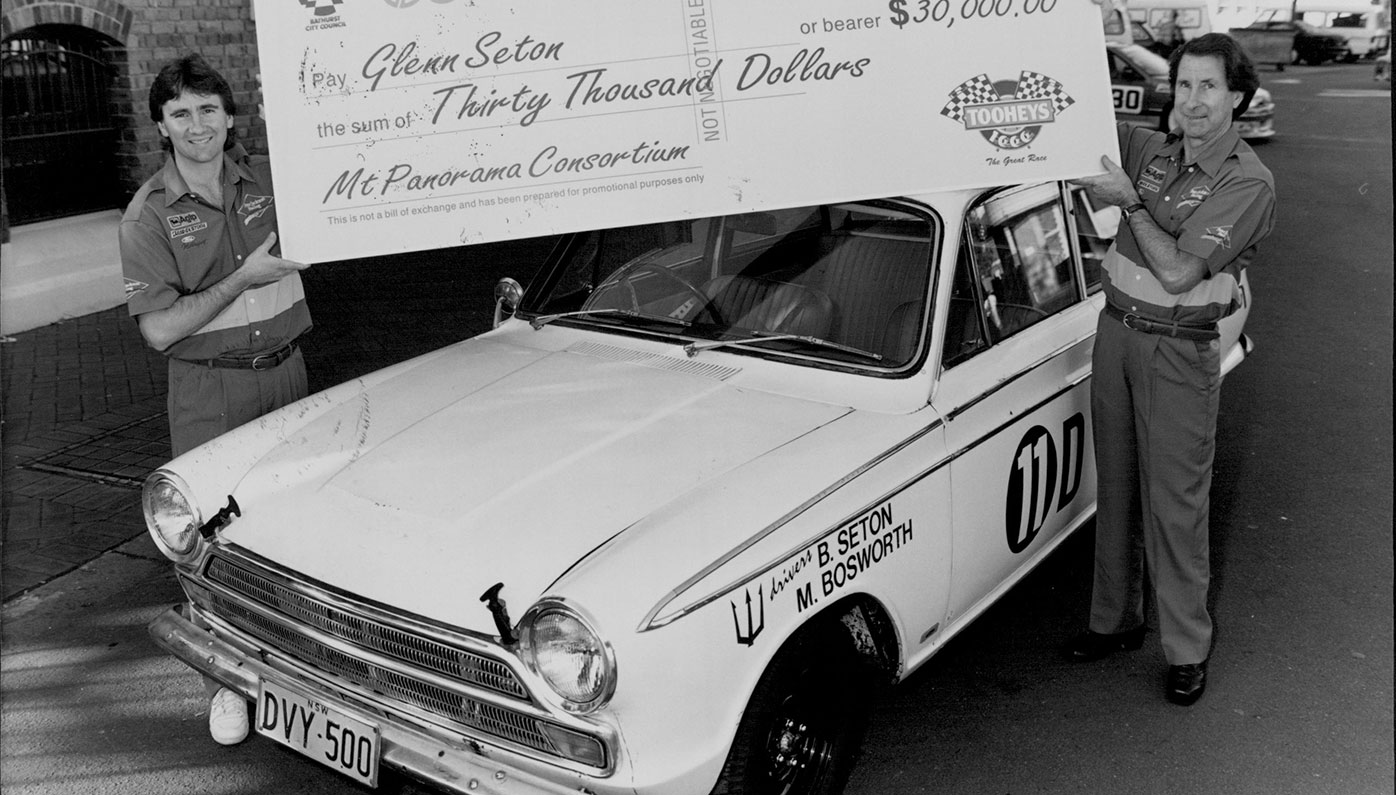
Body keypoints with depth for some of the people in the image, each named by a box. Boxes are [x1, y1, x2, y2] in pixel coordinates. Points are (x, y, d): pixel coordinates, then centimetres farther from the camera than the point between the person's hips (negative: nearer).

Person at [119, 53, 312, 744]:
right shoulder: (148, 214, -10)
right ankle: (227, 680, 16)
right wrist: (244, 277, -20)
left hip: (285, 371, 3)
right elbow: (159, 330, -15)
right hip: (209, 389, -3)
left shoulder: (267, 177, -1)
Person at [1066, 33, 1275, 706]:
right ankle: (1116, 619, 27)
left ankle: (1188, 650, 13)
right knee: (1116, 488, 13)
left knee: (1174, 504, -1)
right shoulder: (1152, 150, 5)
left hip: (1179, 352, -6)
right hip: (1116, 330, 6)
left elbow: (1178, 274, -19)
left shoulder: (1248, 183, -12)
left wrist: (1130, 202, -14)